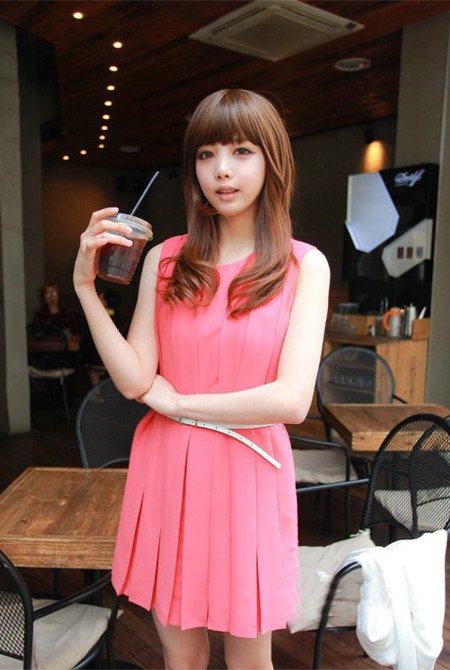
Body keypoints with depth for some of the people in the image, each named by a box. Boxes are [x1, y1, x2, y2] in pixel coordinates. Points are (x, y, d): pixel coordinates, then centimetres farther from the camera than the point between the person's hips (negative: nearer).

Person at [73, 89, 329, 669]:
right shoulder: (165, 259, 0)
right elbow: (134, 381, -7)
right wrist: (86, 286, -14)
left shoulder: (304, 266, -6)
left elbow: (291, 400, -16)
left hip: (248, 476, -1)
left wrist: (177, 403, -10)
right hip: (166, 472, 2)